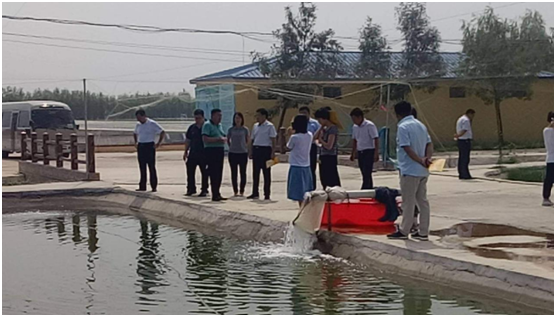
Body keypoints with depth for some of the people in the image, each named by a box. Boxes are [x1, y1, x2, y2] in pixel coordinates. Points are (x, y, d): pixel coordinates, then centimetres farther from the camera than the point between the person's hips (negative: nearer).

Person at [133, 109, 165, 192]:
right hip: (140, 147, 6)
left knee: (151, 167, -4)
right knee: (142, 167, 7)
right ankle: (142, 187, 11)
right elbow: (135, 134, 30)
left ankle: (154, 187, 0)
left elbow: (162, 132, -9)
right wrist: (135, 142, 16)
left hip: (149, 146, -6)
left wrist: (158, 143, -12)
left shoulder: (152, 124, -8)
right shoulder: (138, 125, 11)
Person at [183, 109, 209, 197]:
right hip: (193, 153, 4)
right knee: (190, 172, 5)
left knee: (204, 173, 2)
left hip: (204, 154, -4)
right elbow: (188, 140, 16)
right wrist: (186, 151, 11)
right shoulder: (192, 128, 9)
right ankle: (191, 189, 16)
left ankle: (204, 190, 10)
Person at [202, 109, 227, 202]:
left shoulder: (219, 125, 18)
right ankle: (215, 195, -6)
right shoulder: (207, 125, -8)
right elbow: (205, 139, -18)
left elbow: (223, 136, 26)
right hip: (211, 150, -8)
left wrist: (224, 139, 2)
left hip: (220, 150, 8)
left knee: (219, 173, 10)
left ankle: (217, 193, 17)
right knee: (214, 173, -8)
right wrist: (218, 139, -19)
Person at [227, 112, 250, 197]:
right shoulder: (231, 129, 5)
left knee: (243, 172, 1)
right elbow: (228, 140, 16)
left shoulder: (245, 129, 3)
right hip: (232, 153, 1)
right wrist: (231, 146, 7)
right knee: (234, 173, 4)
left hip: (243, 153, -1)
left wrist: (244, 146, 4)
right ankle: (235, 191, 11)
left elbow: (247, 141, 12)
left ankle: (242, 191, 8)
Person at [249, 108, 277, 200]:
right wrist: (251, 152, 12)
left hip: (265, 149, -6)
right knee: (255, 173, 10)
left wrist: (272, 152, -14)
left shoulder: (269, 126, -5)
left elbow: (273, 140, -8)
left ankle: (267, 194, 6)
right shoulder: (255, 126, 14)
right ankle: (255, 193, 18)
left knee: (266, 173, 0)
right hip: (256, 149, 6)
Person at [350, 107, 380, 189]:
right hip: (360, 152, 7)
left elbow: (376, 139, -13)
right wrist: (353, 153, 18)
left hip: (369, 151, -7)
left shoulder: (370, 125, -12)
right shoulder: (355, 127, 9)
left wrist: (376, 154, -18)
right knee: (365, 174, 10)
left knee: (367, 173, -12)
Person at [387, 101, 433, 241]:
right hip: (423, 171, 8)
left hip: (409, 170, -8)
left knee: (408, 202, 0)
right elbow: (429, 144, 9)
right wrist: (427, 158, -5)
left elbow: (407, 149, -20)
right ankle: (423, 232, 12)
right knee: (422, 201, 9)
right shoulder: (421, 125, 13)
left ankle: (404, 231, 8)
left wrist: (421, 161, -18)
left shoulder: (403, 127, -13)